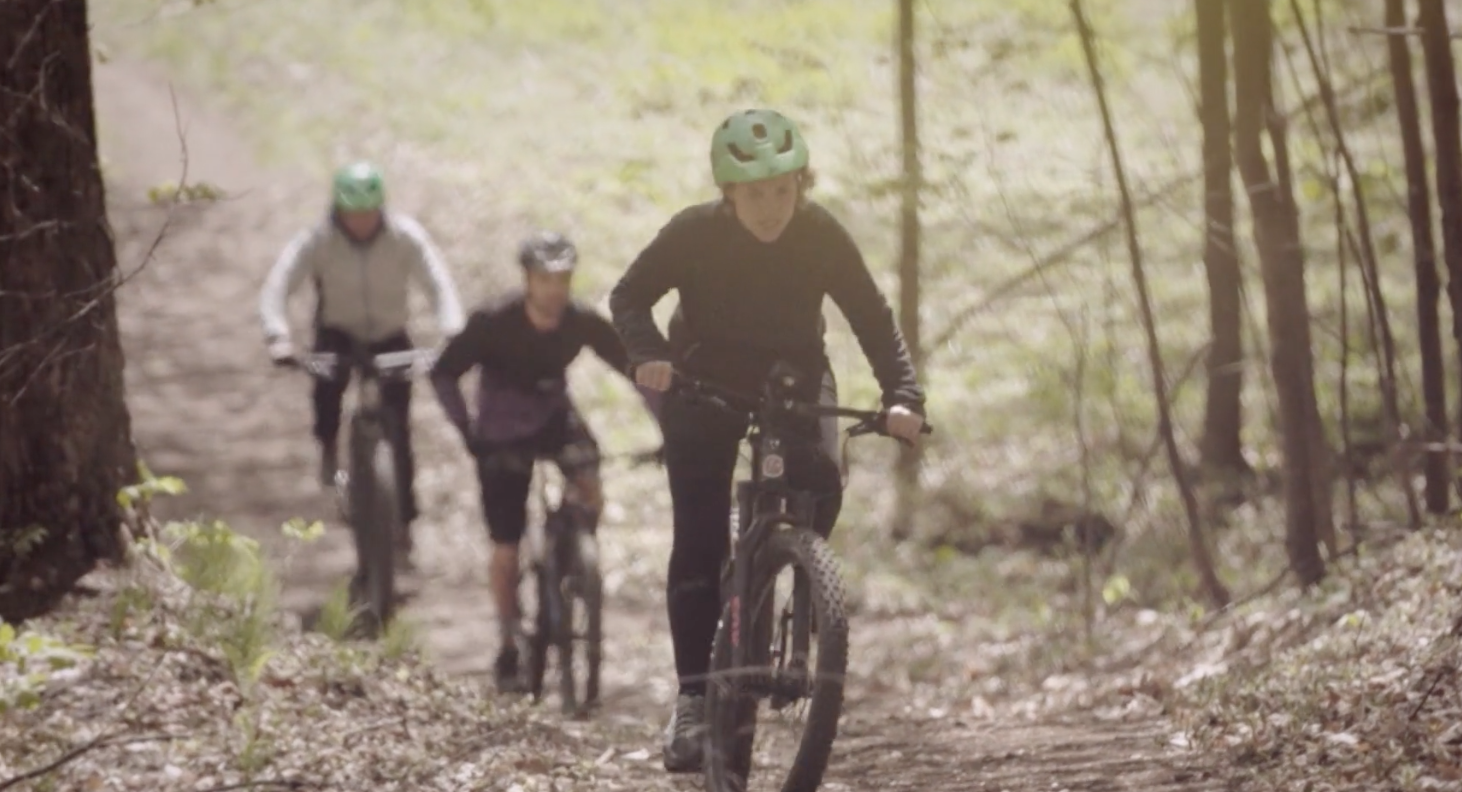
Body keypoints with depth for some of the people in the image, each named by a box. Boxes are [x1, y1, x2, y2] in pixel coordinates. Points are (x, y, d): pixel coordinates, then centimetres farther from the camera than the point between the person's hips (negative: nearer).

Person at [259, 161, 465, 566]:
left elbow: (439, 284, -26)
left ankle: (403, 525, 4)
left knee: (398, 433, -7)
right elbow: (277, 286, -30)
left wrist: (453, 334, -43)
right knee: (328, 375, -34)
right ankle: (329, 448, -5)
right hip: (339, 333, -1)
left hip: (390, 339, 1)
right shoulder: (316, 241, -22)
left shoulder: (406, 236, -20)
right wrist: (278, 337, -47)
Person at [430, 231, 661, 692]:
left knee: (590, 492, -29)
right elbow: (443, 375, -19)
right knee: (506, 547, -1)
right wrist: (467, 430, -31)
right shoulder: (494, 323, -25)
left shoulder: (583, 323, -19)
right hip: (502, 433, -2)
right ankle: (509, 647, 17)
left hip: (553, 416, 2)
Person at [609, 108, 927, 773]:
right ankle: (694, 695, -6)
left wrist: (902, 395, -32)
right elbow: (629, 296, -13)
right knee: (699, 539, -11)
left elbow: (873, 320, -18)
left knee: (820, 483, -27)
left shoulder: (822, 236, -20)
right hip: (705, 383, -1)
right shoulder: (693, 234, -22)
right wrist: (648, 355, -32)